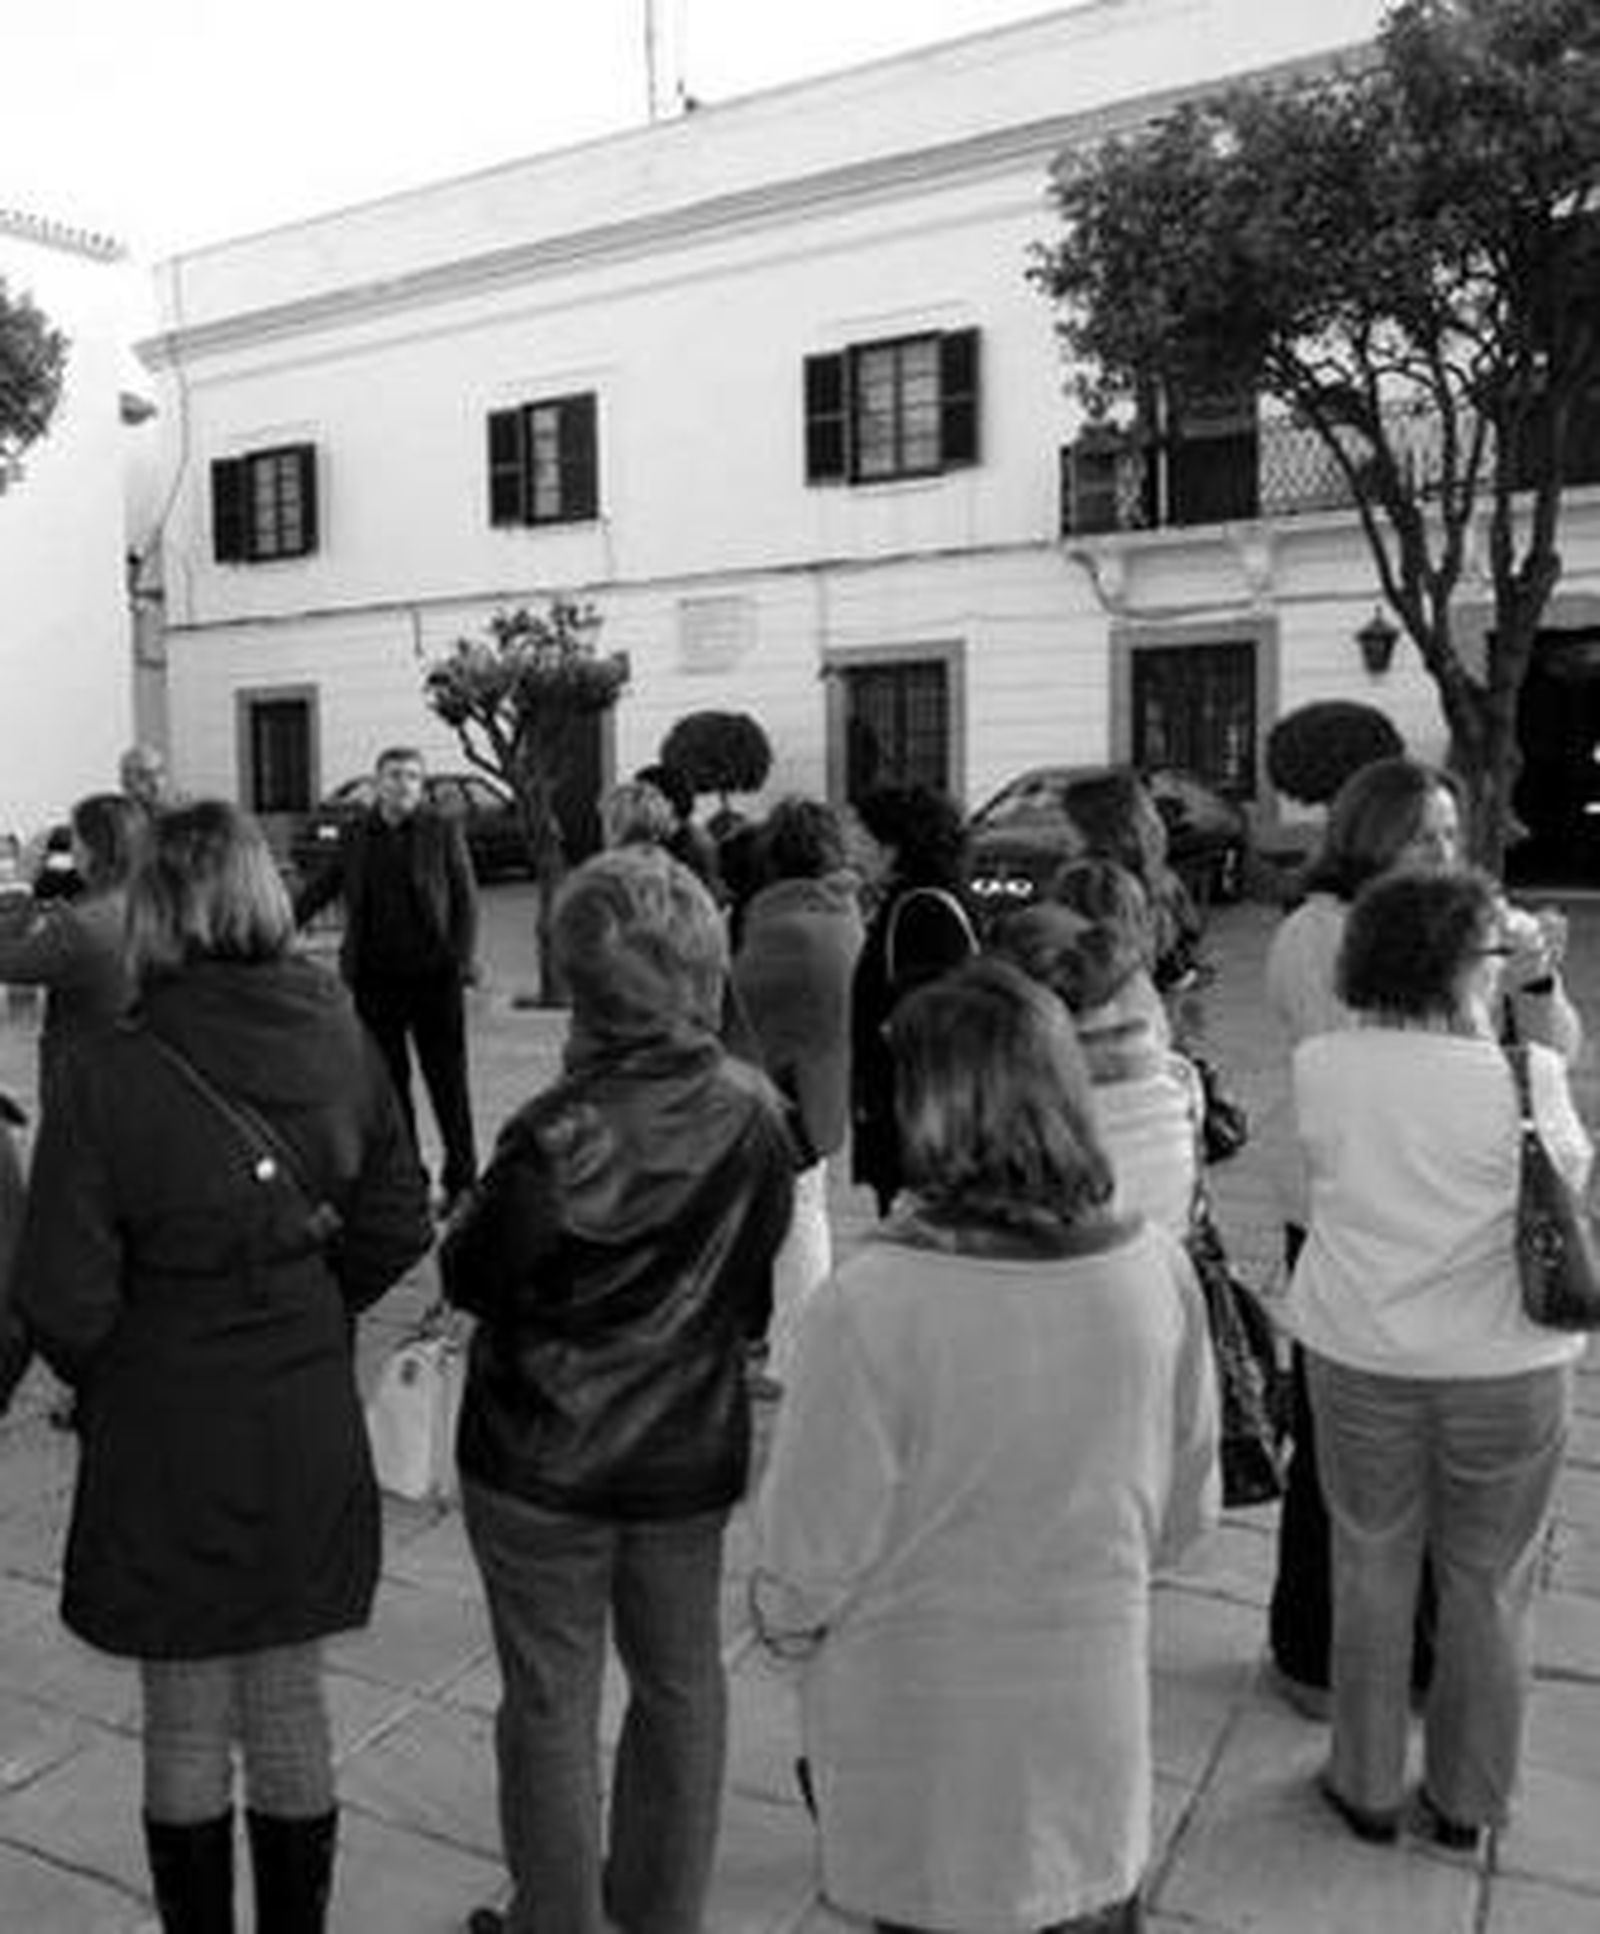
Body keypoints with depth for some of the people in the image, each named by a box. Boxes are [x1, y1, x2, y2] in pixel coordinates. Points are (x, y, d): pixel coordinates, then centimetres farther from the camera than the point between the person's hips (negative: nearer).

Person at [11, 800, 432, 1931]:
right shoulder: (342, 1042, -9)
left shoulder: (110, 1082, -20)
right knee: (291, 1710, 21)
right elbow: (399, 1228, 0)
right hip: (310, 1437, 4)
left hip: (168, 1448, -3)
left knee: (185, 1732, 18)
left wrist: (103, 1376, 6)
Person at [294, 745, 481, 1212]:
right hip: (375, 979, 3)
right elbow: (320, 888, 16)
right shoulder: (356, 836, 9)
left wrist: (463, 961, -11)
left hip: (433, 976, -3)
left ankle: (460, 1179, 14)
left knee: (447, 1079, 2)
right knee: (387, 1081, 9)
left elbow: (466, 900, -1)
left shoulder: (443, 831, 1)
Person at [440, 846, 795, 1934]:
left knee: (552, 1701, 16)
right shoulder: (753, 1111, -15)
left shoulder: (556, 1134, -26)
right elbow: (764, 1291, -2)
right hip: (693, 1449, 4)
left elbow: (470, 1279, -12)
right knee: (682, 1685, 22)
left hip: (543, 1464, -3)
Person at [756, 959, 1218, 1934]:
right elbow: (1188, 1503, -1)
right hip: (1095, 1692, 3)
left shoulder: (870, 1305, -29)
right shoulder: (1158, 1271, -16)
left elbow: (814, 1553, -17)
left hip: (919, 1714, -3)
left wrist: (782, 1616, 5)